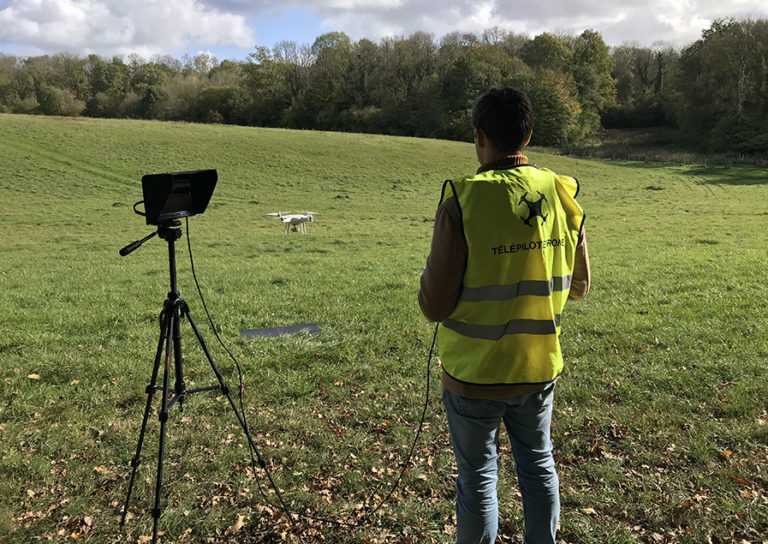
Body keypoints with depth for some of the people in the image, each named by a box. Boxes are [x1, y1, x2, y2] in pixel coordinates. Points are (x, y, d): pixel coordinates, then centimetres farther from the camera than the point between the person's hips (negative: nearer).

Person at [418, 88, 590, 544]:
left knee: (478, 476, 14)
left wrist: (431, 272, 3)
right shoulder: (565, 196, -5)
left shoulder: (461, 202, -20)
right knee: (538, 464, 23)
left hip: (475, 374, -4)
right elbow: (579, 287, 6)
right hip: (541, 368, 4)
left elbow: (434, 306, -17)